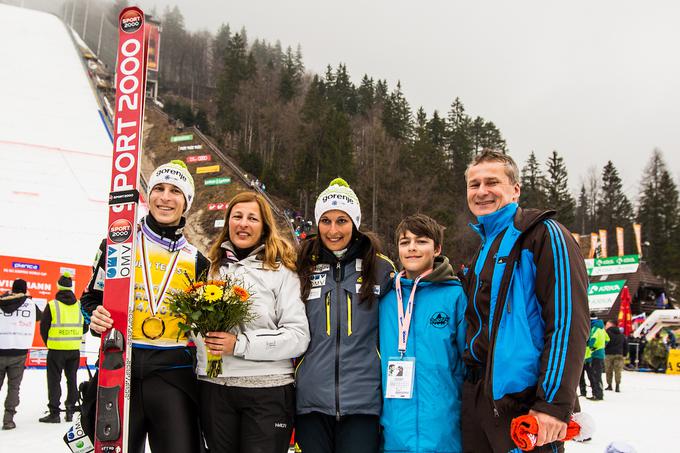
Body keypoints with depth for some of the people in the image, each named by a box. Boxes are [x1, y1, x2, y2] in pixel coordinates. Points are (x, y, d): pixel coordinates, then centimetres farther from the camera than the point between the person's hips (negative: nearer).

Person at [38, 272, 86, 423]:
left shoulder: (52, 305, -10)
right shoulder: (80, 305, 2)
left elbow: (43, 327, -4)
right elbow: (85, 328, 10)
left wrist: (48, 342, 12)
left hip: (56, 349, -4)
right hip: (74, 349, 4)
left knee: (54, 380, 4)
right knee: (72, 379, 14)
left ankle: (54, 412, 4)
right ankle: (70, 410, 19)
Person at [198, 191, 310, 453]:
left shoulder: (281, 272, -1)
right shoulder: (213, 268, 12)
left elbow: (298, 337, -9)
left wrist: (240, 344, -16)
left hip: (268, 391, -4)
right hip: (213, 387, 4)